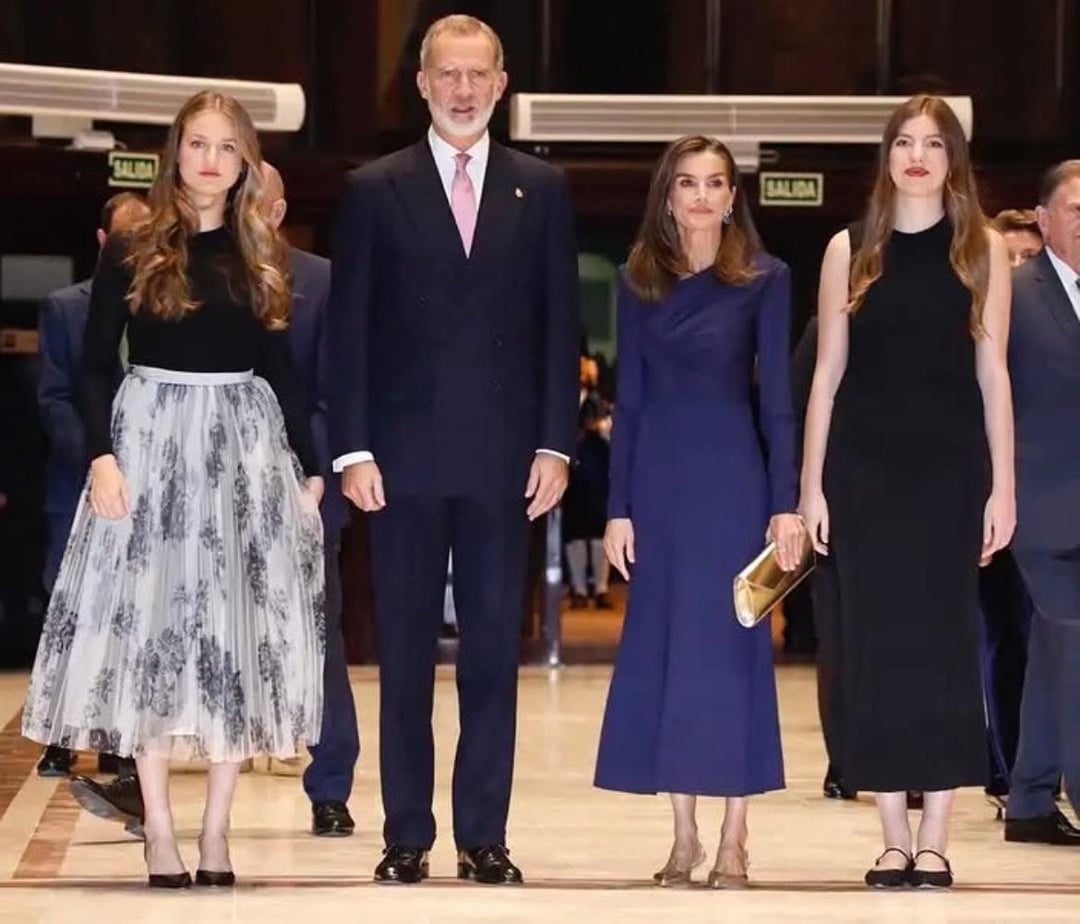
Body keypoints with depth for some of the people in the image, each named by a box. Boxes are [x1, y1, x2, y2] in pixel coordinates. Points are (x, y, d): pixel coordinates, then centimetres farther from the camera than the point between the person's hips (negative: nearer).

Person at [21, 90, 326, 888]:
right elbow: (96, 365, -1)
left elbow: (282, 372, 11)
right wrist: (101, 454, -14)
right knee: (146, 629, -4)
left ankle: (217, 827, 6)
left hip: (246, 447, 2)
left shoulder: (265, 258, 8)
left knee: (239, 633, 0)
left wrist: (311, 466, 5)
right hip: (151, 440, -2)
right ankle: (160, 830, 2)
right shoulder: (132, 250, 0)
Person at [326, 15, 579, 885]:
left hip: (503, 454, 1)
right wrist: (353, 449, -6)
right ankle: (407, 835, 10)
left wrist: (555, 444, -1)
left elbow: (560, 324, 6)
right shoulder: (375, 190, 3)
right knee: (406, 653, 4)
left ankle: (485, 834, 9)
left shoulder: (542, 189, 7)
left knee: (494, 651, 3)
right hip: (406, 452, -1)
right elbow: (349, 329, 1)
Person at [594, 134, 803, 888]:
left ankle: (734, 840, 5)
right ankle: (684, 835, 12)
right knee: (661, 646, 4)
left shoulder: (765, 278, -1)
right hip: (658, 477, 3)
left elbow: (777, 397, -3)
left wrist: (786, 503, -8)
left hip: (731, 475, -3)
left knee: (730, 644, -1)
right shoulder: (638, 281, 7)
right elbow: (628, 400, 7)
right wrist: (619, 507, 2)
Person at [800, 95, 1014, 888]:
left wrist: (1003, 487, -2)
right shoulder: (850, 249, 5)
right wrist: (811, 485, 2)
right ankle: (894, 839, 8)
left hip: (949, 467, -1)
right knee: (877, 642, 2)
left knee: (942, 639, 0)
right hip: (864, 467, 1)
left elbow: (992, 374, 2)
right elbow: (828, 373, 6)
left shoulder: (984, 249, 4)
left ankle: (934, 843, 4)